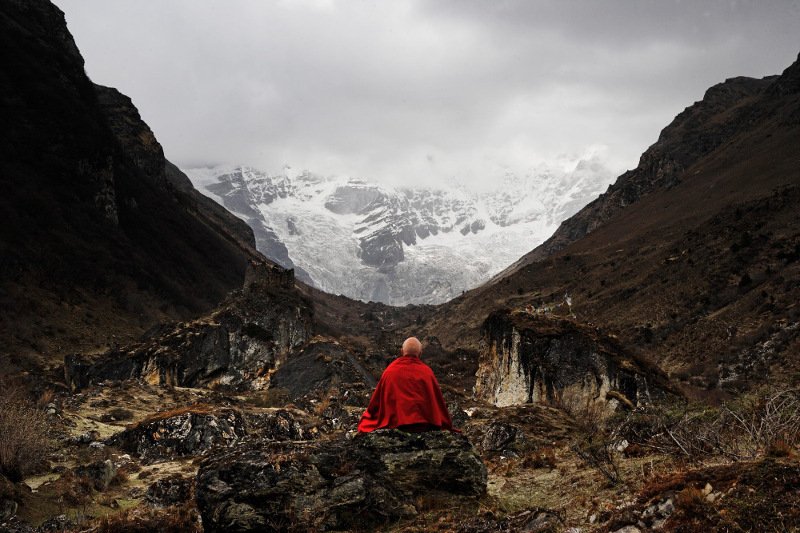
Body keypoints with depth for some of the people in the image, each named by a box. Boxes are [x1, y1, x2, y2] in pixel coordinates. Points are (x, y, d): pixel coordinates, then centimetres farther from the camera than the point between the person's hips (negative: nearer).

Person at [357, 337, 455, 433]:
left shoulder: (390, 371, 5)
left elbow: (376, 401, 11)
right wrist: (448, 426, 20)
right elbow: (438, 402, 8)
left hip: (395, 423, 0)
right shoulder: (427, 372, 4)